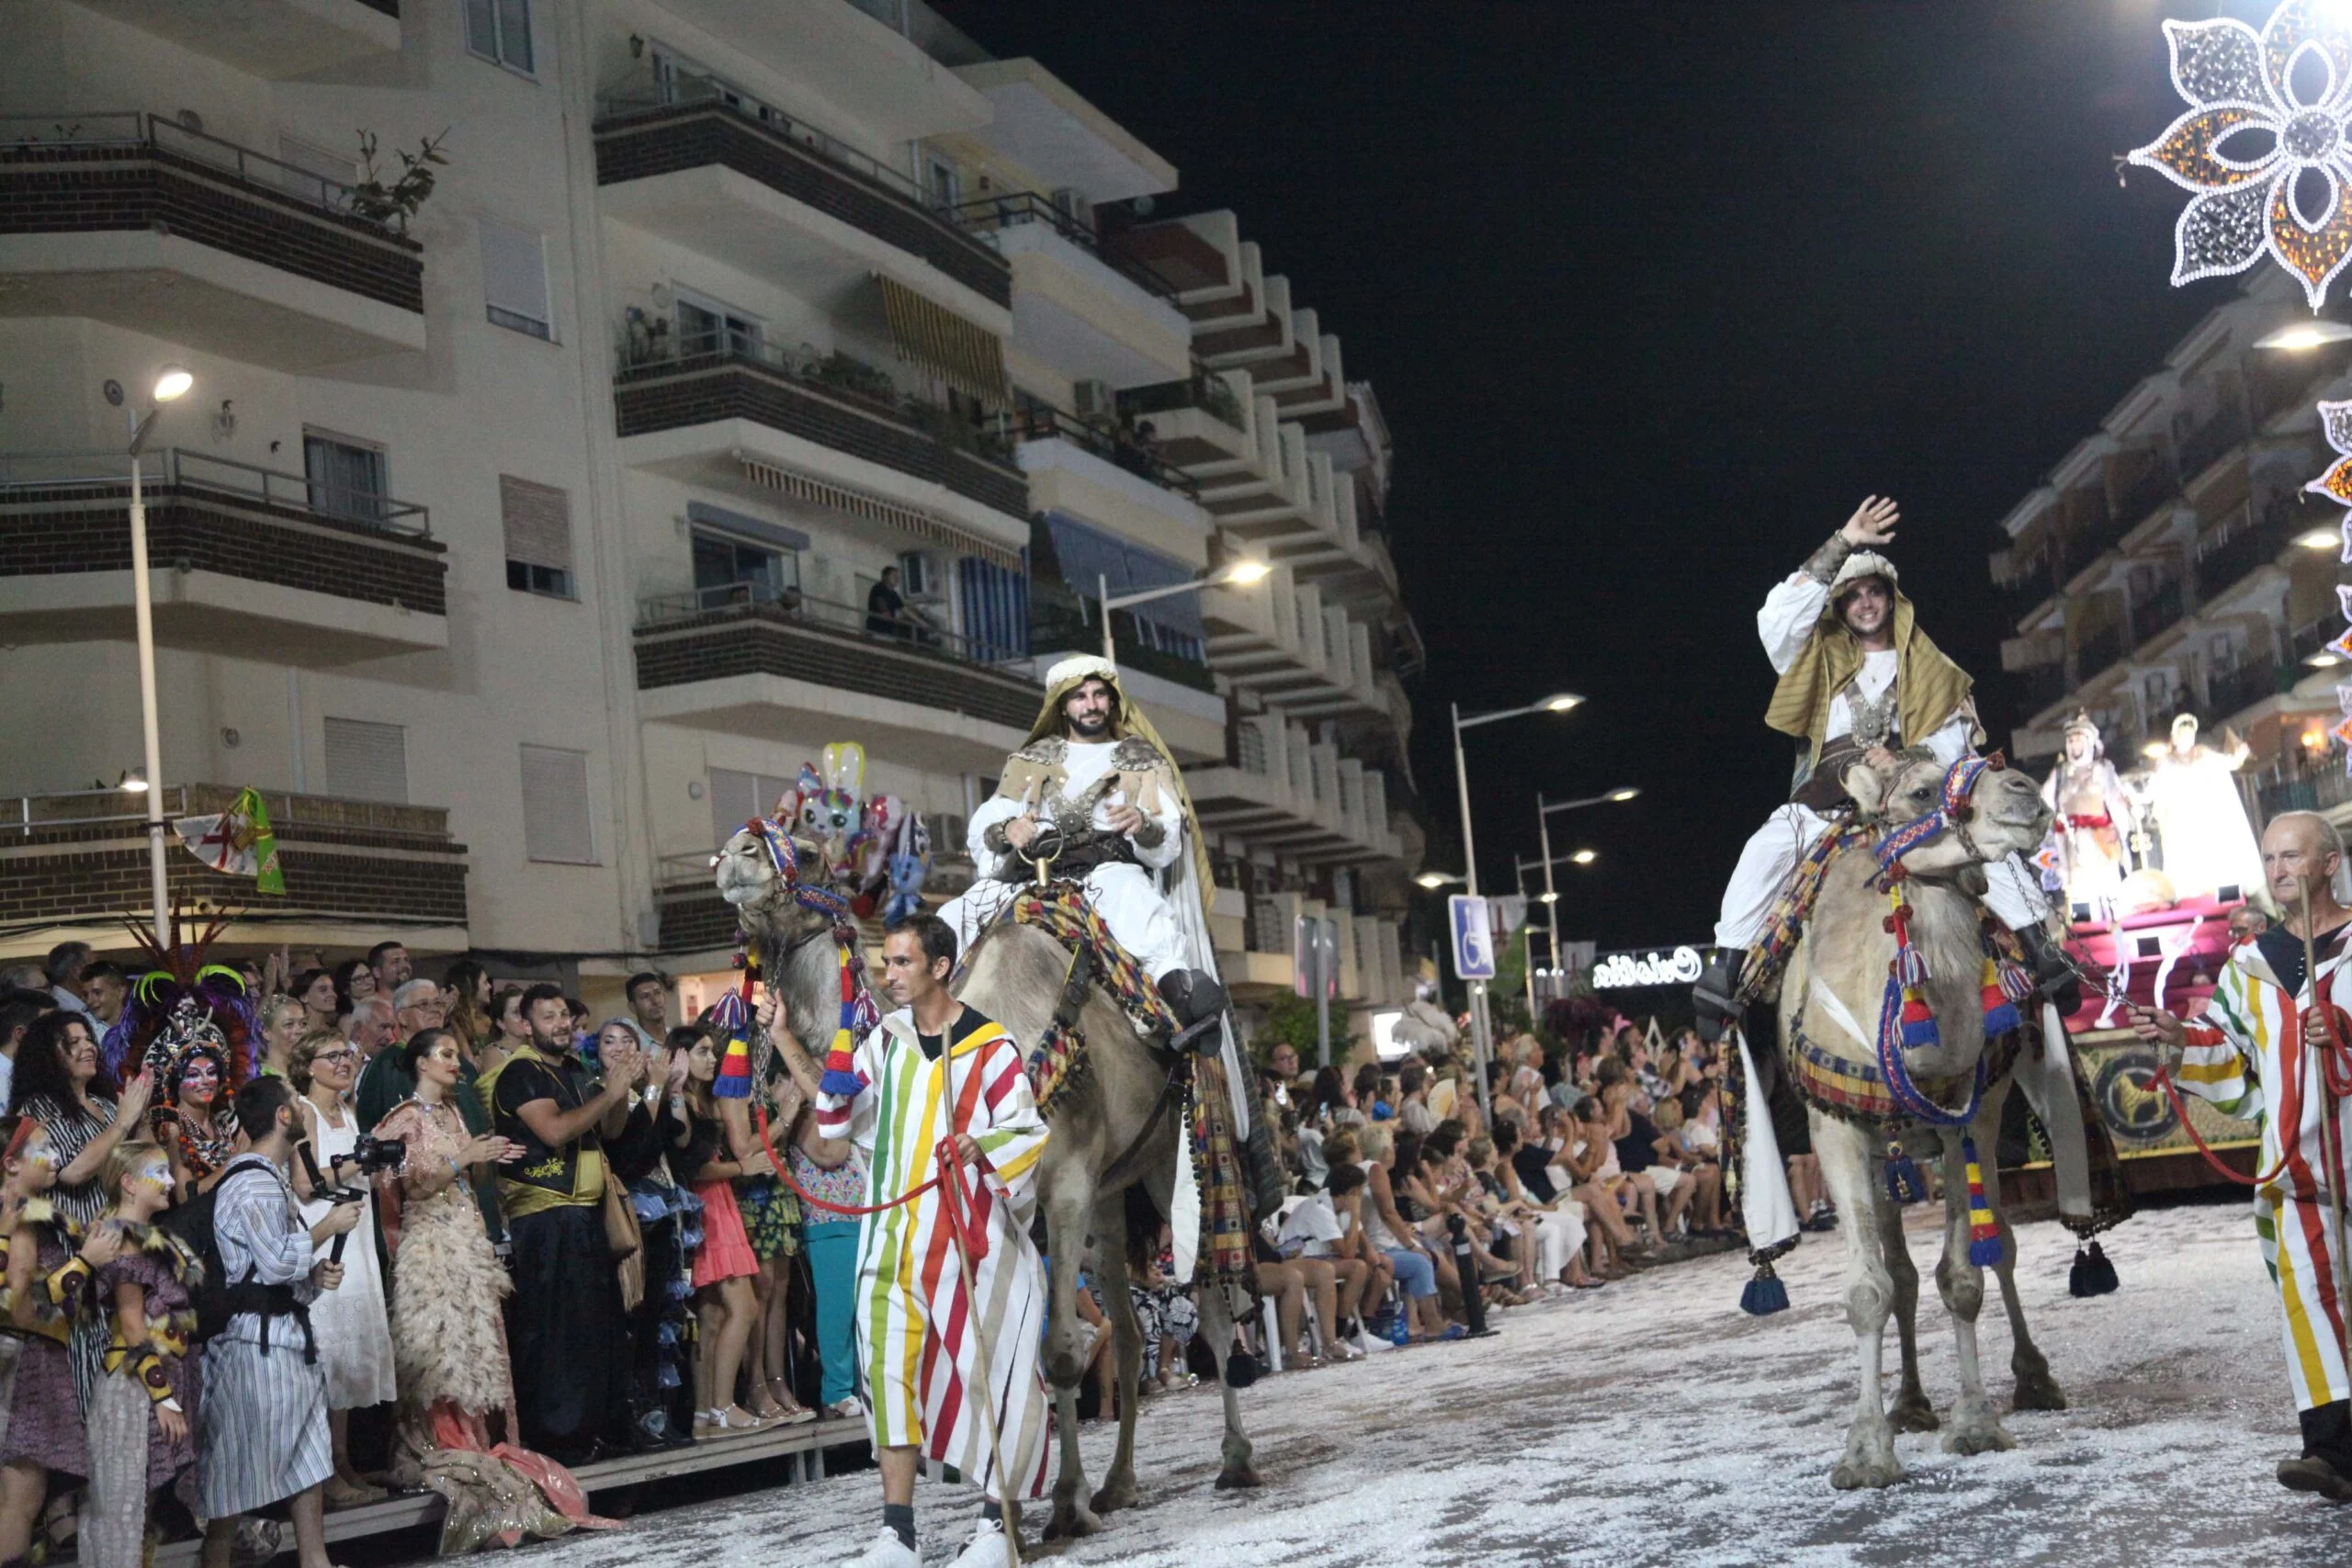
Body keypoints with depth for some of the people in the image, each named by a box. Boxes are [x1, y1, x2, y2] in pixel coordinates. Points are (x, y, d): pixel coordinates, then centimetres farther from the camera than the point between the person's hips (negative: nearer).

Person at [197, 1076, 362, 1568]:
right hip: (256, 1338, -10)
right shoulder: (252, 1183, -15)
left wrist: (314, 1277, 5)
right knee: (241, 1459, -2)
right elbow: (276, 1259, -24)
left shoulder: (270, 1180, 18)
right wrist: (327, 1227, -12)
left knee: (309, 1453, 12)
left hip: (286, 1332, 10)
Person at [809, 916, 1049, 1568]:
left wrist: (981, 1146, -24)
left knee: (986, 1369, 0)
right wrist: (787, 1044, 5)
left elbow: (1027, 1131, -6)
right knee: (890, 1371, -1)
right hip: (893, 1237, 5)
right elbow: (839, 1110, 13)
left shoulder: (989, 1047, -4)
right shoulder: (884, 1040, 12)